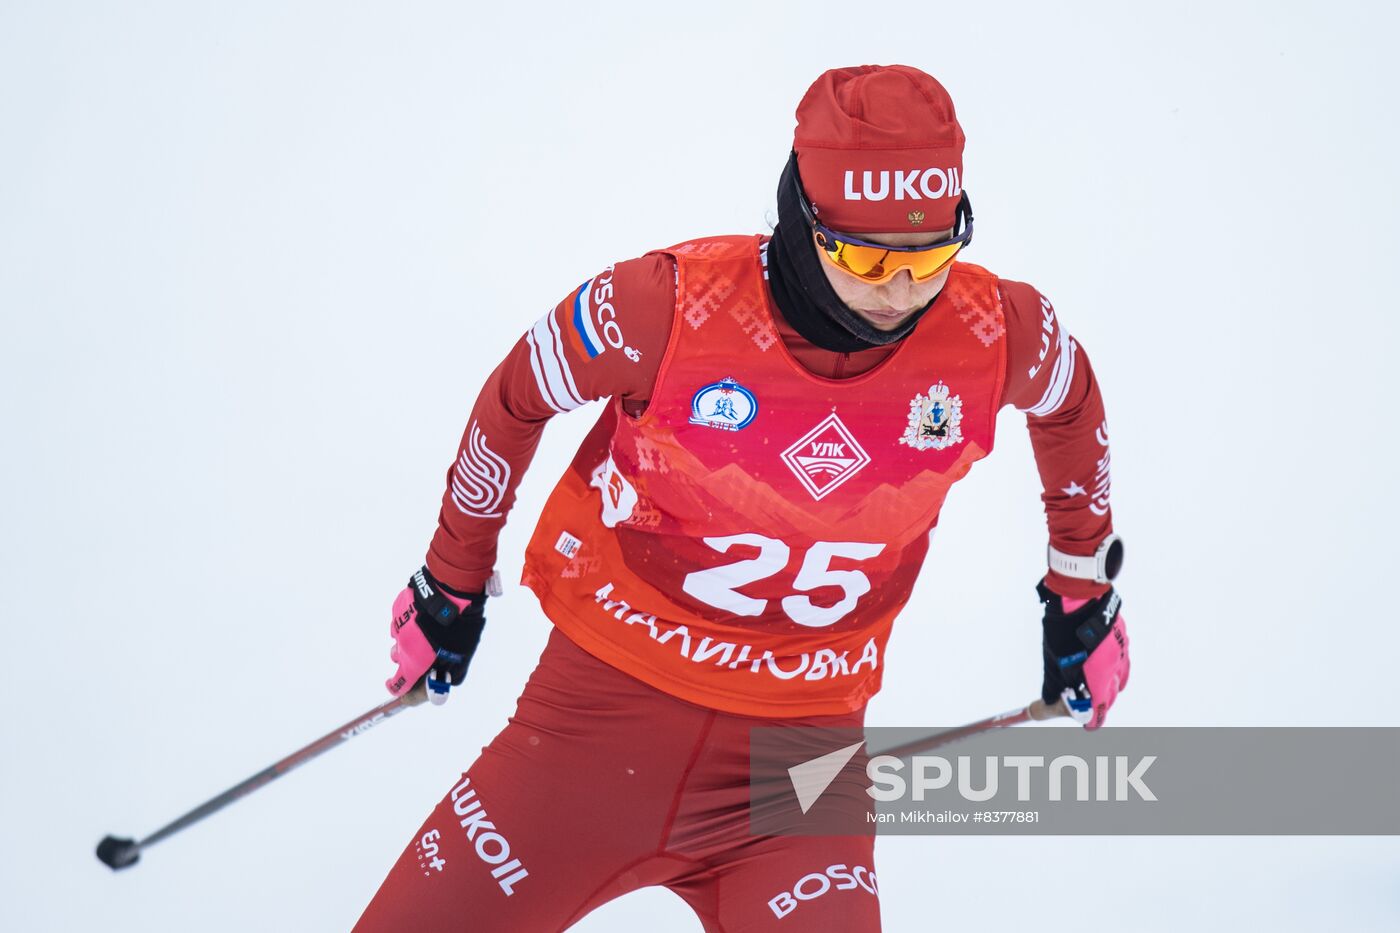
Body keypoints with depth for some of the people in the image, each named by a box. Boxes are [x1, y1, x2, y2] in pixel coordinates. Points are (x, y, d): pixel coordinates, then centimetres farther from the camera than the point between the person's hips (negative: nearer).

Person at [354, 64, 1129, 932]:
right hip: (610, 696, -1)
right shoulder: (668, 305, -20)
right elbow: (513, 401, -2)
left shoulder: (997, 334, -13)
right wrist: (454, 581, 10)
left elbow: (1073, 406, 12)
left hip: (801, 742, 1)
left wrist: (1084, 587, 21)